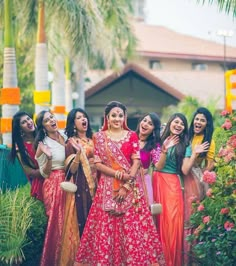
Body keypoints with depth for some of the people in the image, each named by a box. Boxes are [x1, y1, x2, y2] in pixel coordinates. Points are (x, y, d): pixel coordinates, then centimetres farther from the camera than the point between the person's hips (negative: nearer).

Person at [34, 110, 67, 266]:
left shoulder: (65, 137, 7)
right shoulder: (43, 145, -9)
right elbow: (44, 173, -8)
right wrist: (48, 157, -24)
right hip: (54, 184, -5)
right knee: (57, 221, -2)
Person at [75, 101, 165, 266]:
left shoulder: (132, 136, 5)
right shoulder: (99, 137, 5)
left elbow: (136, 162, -1)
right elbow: (98, 163, 0)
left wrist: (126, 185, -11)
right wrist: (115, 173, -16)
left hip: (131, 187, 0)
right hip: (108, 187, 0)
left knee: (132, 225, -2)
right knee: (107, 226, -1)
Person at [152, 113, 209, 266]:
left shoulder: (185, 145, 5)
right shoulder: (160, 140, 7)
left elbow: (185, 170, -5)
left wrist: (194, 154, -14)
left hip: (172, 184, -1)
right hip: (157, 182, 1)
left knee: (172, 221, -4)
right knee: (158, 221, 3)